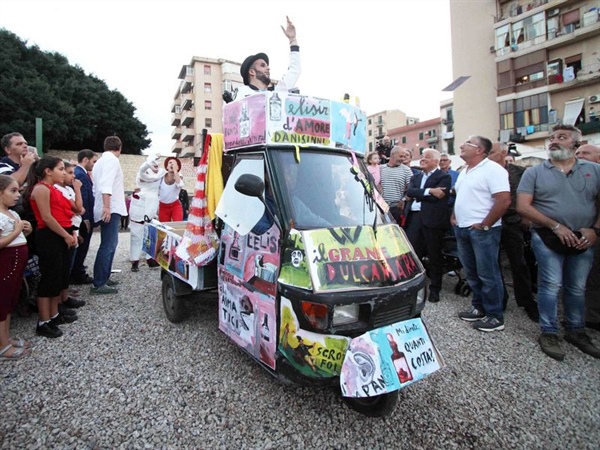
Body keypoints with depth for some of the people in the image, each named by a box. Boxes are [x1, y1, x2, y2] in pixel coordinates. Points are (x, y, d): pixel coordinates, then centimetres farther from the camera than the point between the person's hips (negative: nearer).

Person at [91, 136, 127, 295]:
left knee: (110, 244, 17)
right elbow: (106, 184, -23)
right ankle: (98, 284, -7)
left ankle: (104, 278, 23)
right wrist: (107, 207, -30)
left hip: (108, 209, 10)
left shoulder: (100, 161, 21)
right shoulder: (111, 159, -9)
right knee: (108, 246, -9)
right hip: (110, 209, -10)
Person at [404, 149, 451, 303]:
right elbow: (409, 191, -2)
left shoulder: (444, 177, -1)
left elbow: (436, 197, -15)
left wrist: (417, 195, -6)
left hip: (432, 220, -5)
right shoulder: (416, 176, 17)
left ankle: (435, 289, 18)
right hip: (413, 218, 5)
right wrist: (428, 191, -14)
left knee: (434, 256, 5)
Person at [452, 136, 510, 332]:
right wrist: (454, 217, 12)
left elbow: (504, 200, -20)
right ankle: (479, 308, 29)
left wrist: (484, 225, -17)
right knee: (472, 272, 15)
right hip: (462, 229, 9)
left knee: (488, 274, 0)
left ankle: (495, 316, 12)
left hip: (482, 231, -9)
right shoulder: (464, 171, 15)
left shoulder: (492, 169, -12)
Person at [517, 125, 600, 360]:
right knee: (551, 286, -2)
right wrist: (556, 226, -14)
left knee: (577, 288, 13)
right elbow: (523, 207, -9)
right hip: (548, 239, -3)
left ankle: (576, 331, 29)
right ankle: (549, 333, 11)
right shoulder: (534, 172, -1)